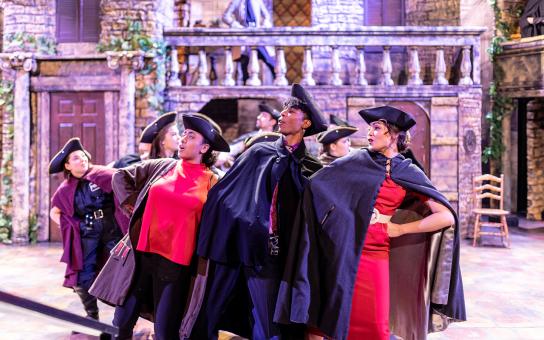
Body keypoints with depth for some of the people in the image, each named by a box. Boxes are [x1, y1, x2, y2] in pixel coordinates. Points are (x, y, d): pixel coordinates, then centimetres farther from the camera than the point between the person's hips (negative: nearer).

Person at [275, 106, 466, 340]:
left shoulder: (409, 173, 3)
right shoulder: (357, 160, 7)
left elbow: (447, 217, -2)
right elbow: (315, 184, 8)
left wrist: (401, 228, -3)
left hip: (373, 255, -1)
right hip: (338, 250, 1)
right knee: (326, 318, 3)